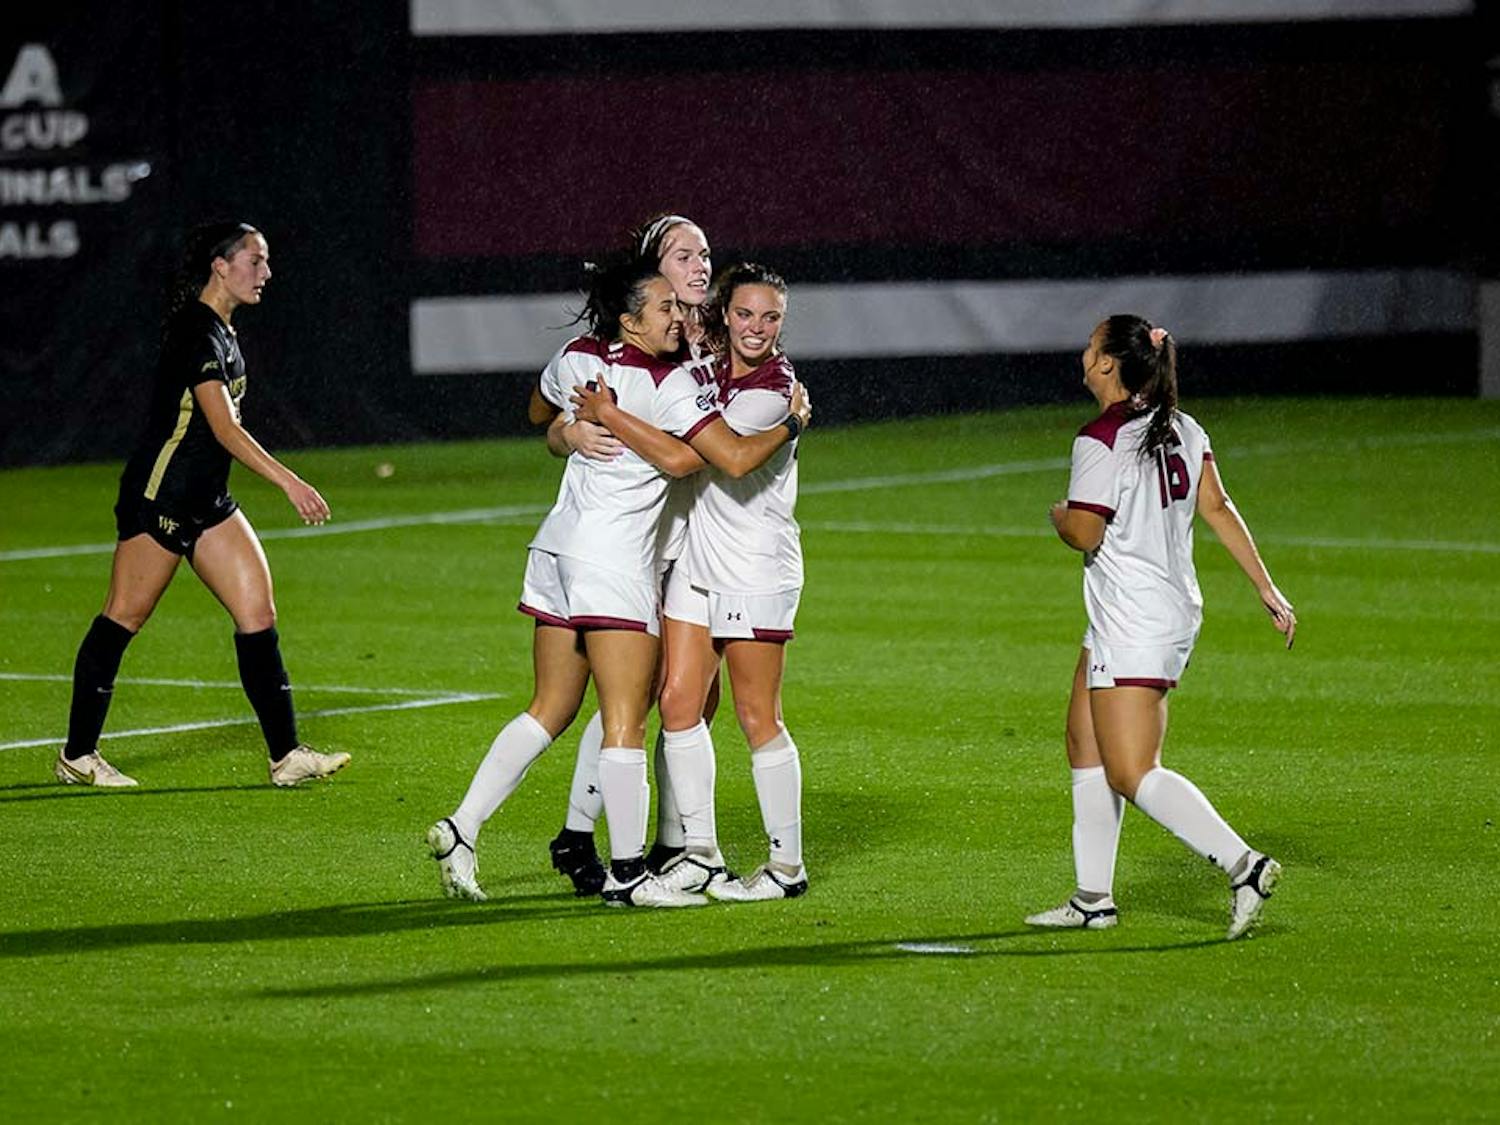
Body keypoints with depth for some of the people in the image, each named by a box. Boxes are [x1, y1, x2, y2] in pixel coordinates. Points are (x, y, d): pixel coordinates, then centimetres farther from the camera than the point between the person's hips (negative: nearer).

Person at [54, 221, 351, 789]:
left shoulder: (221, 331, 12)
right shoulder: (197, 332, -18)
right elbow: (224, 429, -26)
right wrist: (289, 481, -31)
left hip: (205, 501, 9)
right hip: (158, 496, -9)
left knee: (258, 610, 0)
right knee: (124, 617, 0)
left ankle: (286, 754, -2)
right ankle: (77, 755, 9)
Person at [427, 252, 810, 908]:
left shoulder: (573, 360, 6)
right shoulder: (669, 386, -13)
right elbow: (737, 458, -16)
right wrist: (793, 422, 0)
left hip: (557, 545, 8)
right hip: (615, 559, -8)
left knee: (550, 709, 14)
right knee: (625, 721, -4)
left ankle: (460, 829, 7)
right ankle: (626, 873, -3)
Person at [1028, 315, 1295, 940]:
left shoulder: (1100, 440, -16)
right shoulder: (1182, 430, 8)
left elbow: (1084, 534, -17)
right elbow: (1218, 510, 6)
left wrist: (1060, 516, 6)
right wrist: (1267, 590, 6)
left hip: (1132, 625, -10)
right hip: (1174, 609, 10)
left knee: (1131, 775, -9)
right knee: (1085, 744, 18)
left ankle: (1244, 866, -21)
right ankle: (1093, 899, 20)